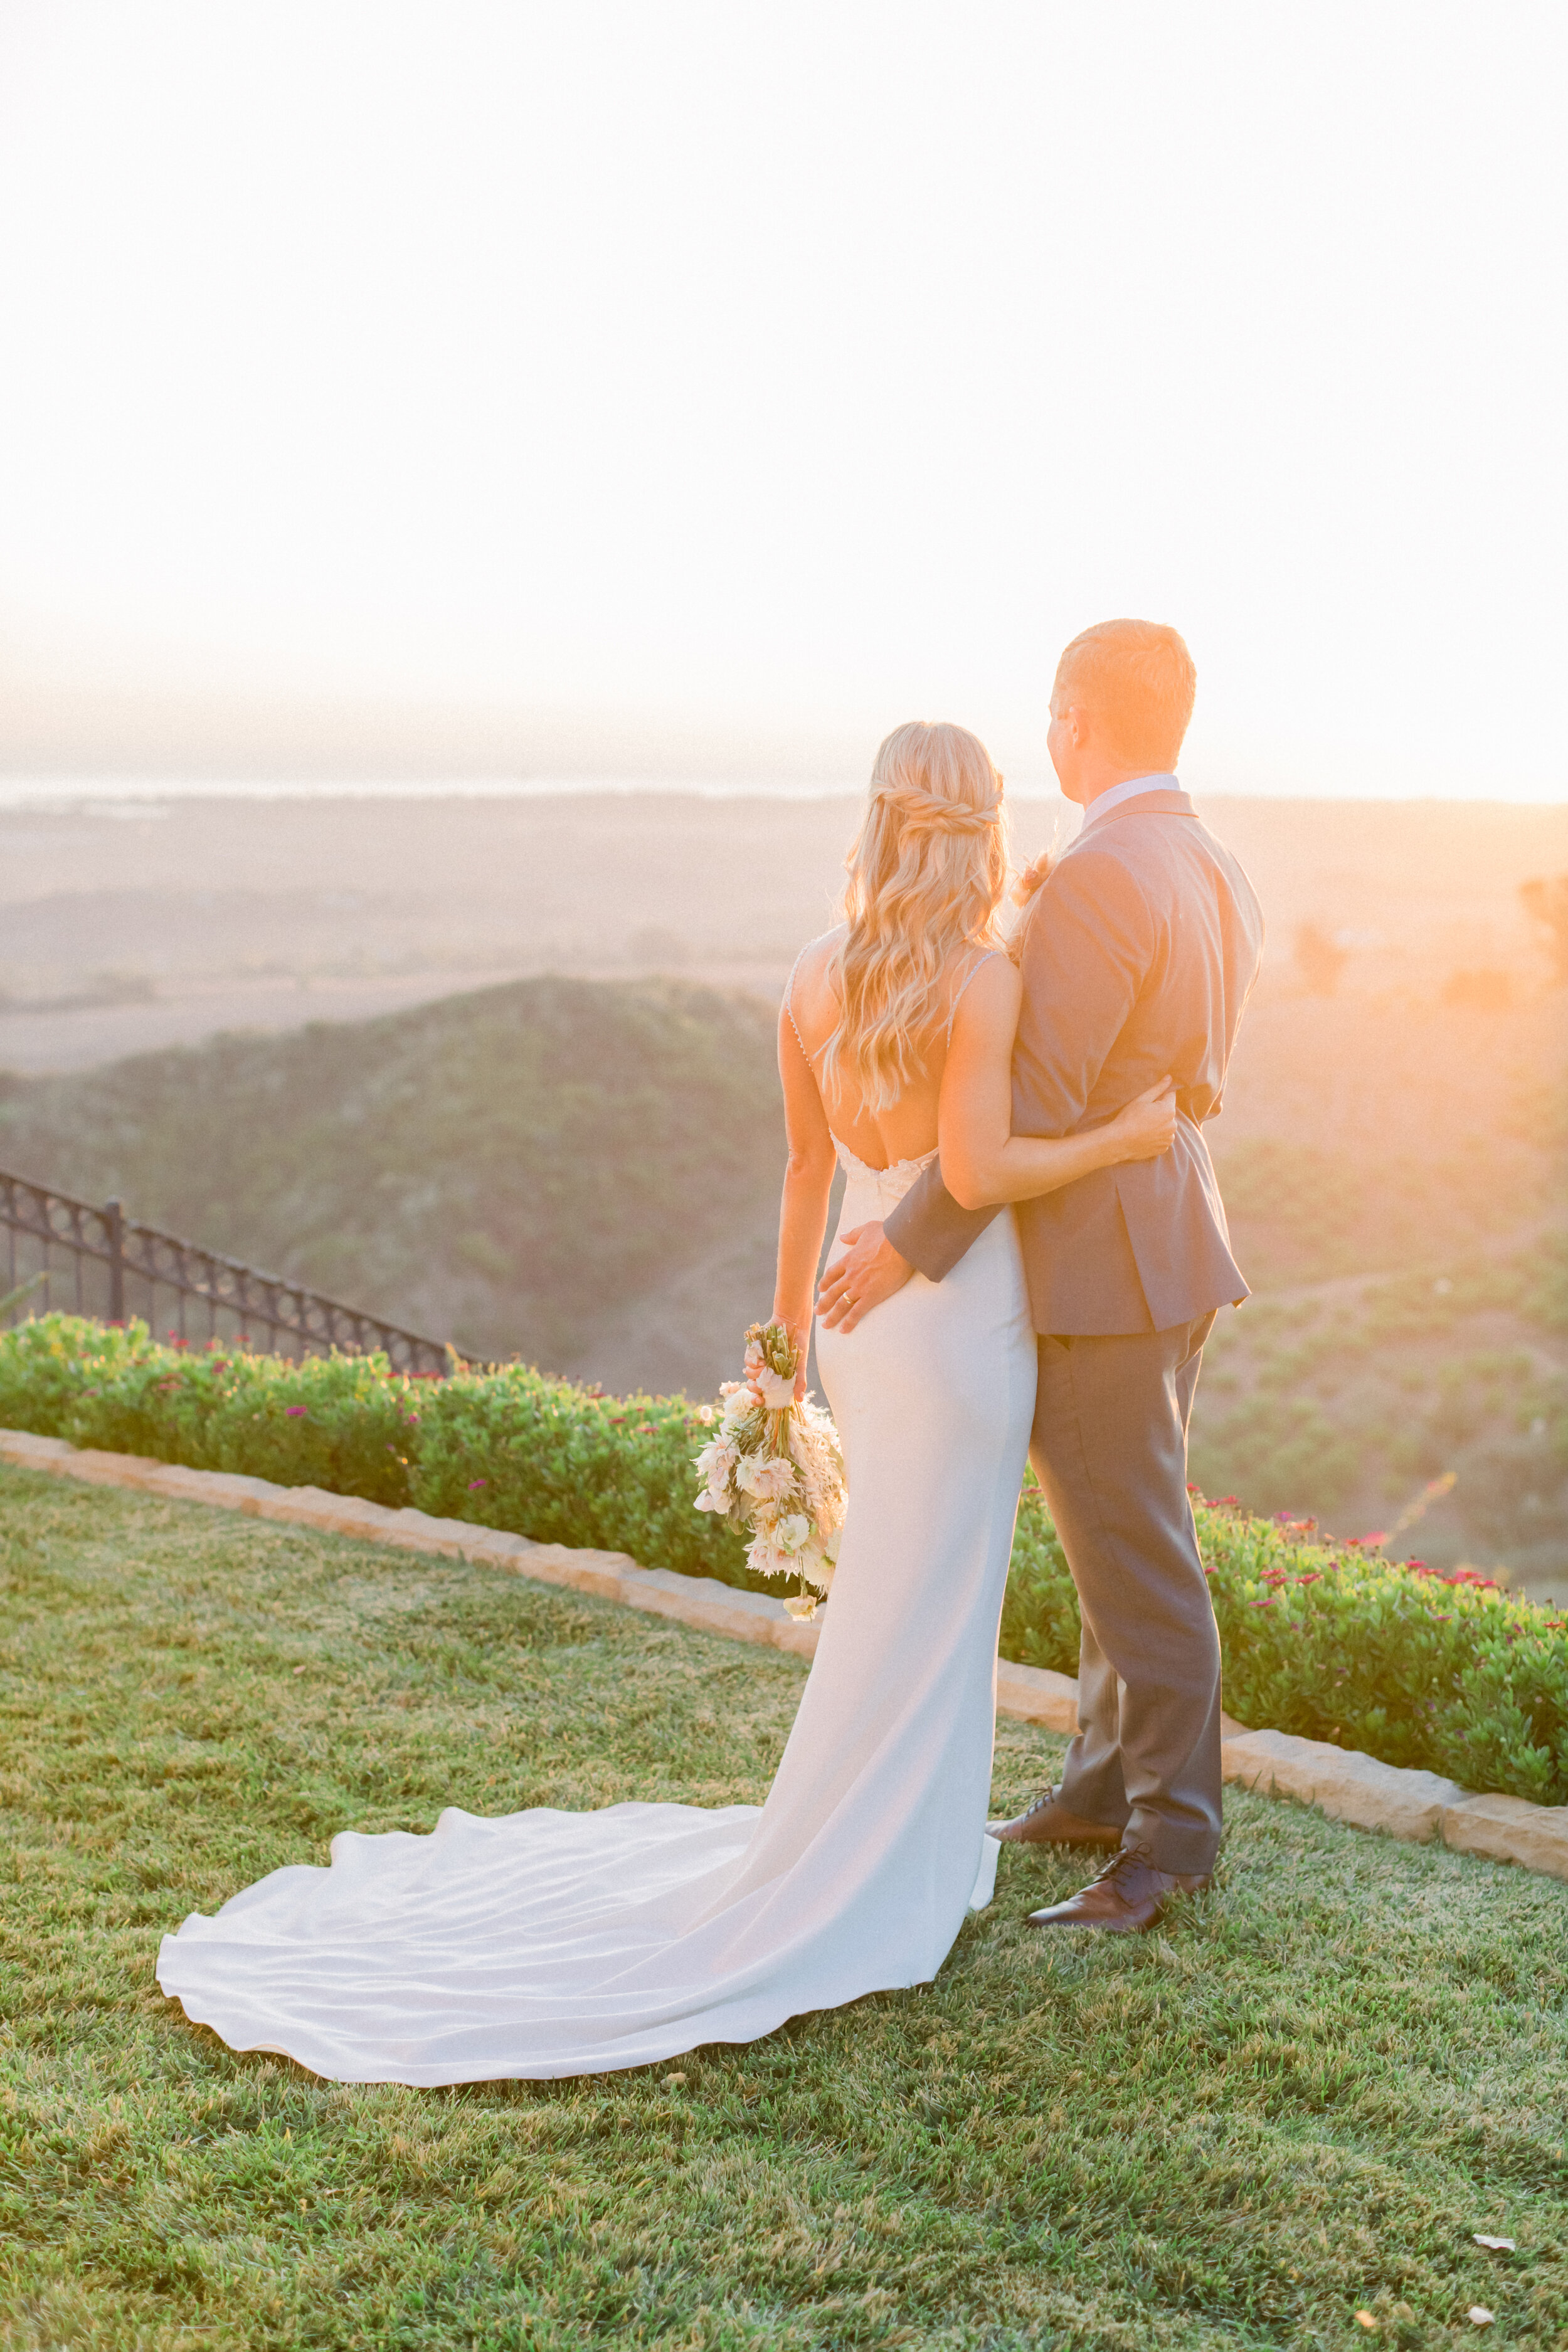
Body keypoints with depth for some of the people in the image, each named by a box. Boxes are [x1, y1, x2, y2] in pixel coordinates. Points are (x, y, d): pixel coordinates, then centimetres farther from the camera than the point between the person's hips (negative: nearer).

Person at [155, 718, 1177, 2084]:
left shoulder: (814, 976, 2)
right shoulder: (984, 980, -17)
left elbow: (805, 1165, 10)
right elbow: (981, 1169, -23)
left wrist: (790, 1320, 18)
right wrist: (1122, 1142, -10)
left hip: (864, 1303, 7)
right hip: (959, 1312, -7)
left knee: (933, 1586, 22)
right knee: (915, 1605, 4)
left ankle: (901, 1834, 34)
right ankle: (855, 1895, 15)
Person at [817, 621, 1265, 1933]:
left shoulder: (1099, 879, -21)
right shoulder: (1218, 874, 9)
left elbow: (1034, 1106, -23)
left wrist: (912, 1243, -17)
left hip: (1099, 1262, -10)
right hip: (1168, 1232, 10)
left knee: (1135, 1555, 1)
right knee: (1127, 1534, 19)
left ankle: (1170, 1838, 13)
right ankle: (1110, 1784, 32)